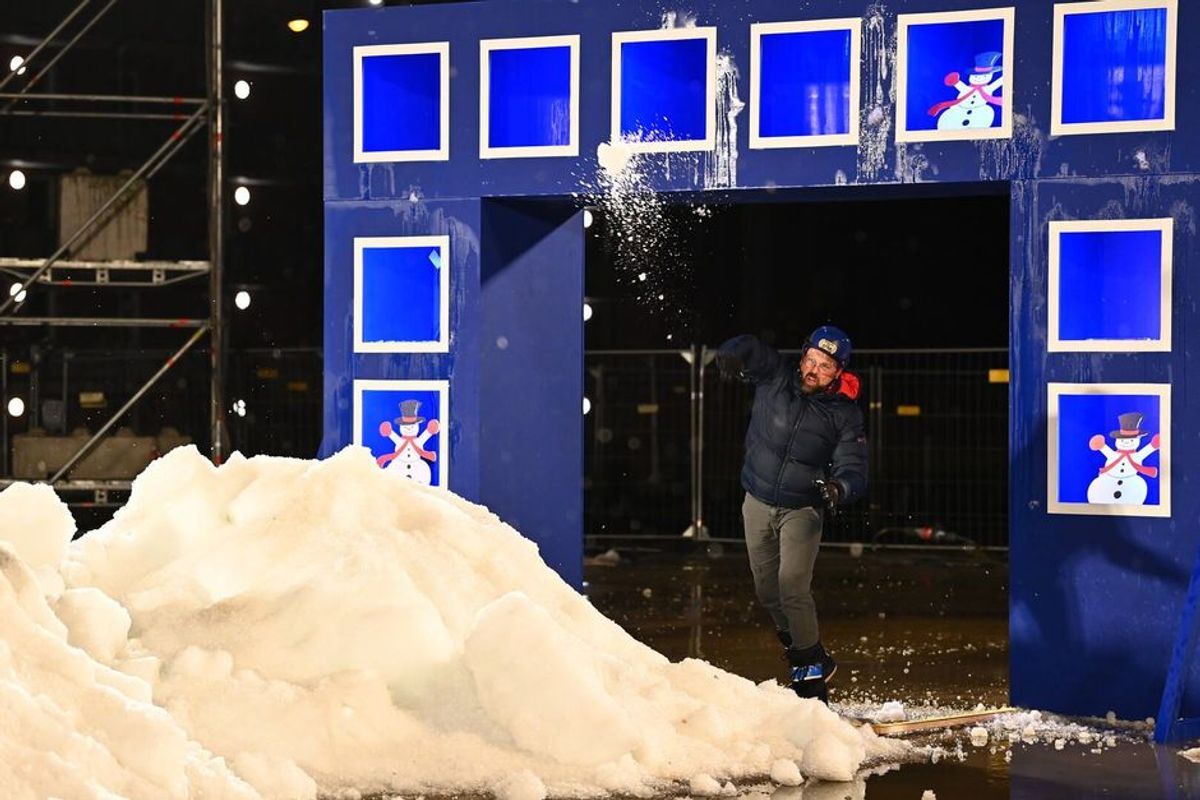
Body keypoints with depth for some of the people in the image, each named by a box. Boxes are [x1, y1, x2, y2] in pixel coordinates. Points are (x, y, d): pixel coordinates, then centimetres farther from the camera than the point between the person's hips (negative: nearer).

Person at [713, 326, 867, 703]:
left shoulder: (845, 414, -12)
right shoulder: (775, 378, -7)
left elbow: (853, 469, -16)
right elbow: (748, 348, -6)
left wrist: (839, 488, -39)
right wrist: (731, 356, -30)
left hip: (802, 510, -4)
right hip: (758, 503, 4)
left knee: (792, 586, -19)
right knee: (767, 590, 11)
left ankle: (812, 665, -6)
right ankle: (798, 652, 28)